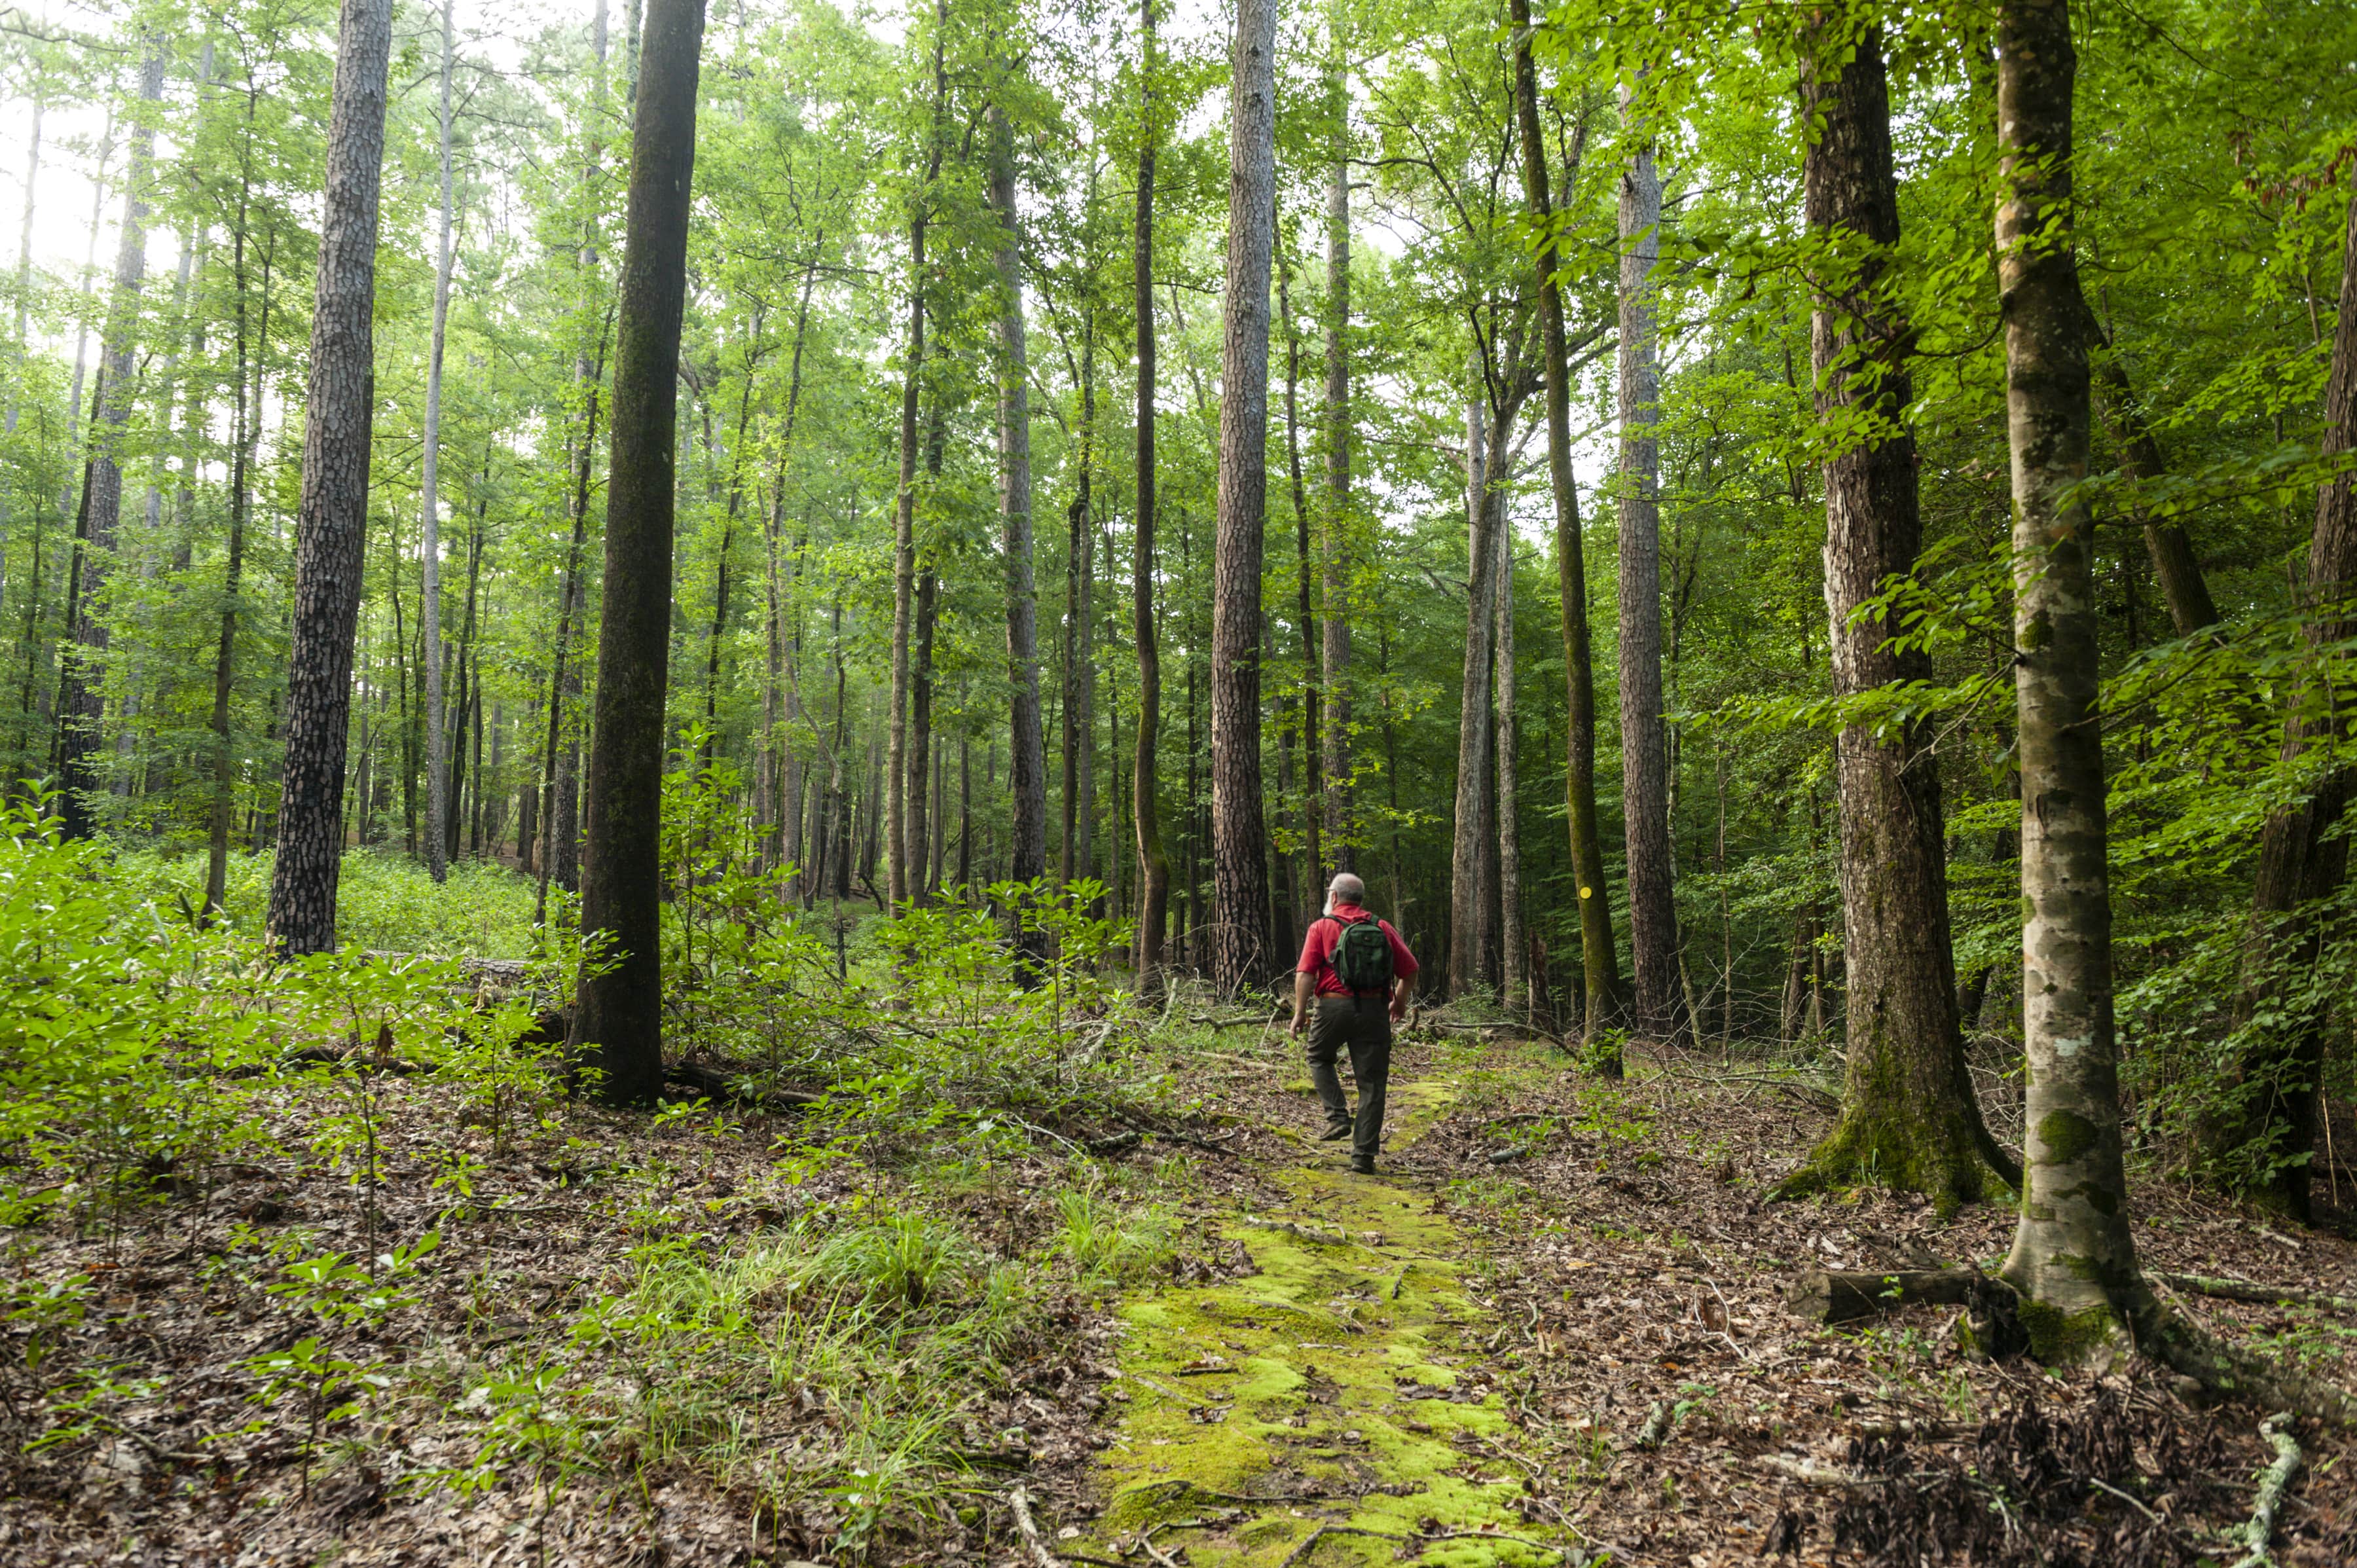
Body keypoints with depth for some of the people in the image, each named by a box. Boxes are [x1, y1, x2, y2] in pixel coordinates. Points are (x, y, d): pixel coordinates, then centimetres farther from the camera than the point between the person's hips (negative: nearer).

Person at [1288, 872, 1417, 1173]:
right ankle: (1364, 1155, 5)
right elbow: (1410, 970, 10)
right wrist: (1400, 1002, 25)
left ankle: (1337, 1115, 9)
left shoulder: (1321, 927, 1)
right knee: (1371, 1083, 6)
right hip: (1375, 1009, 2)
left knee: (1320, 1058, 25)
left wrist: (1300, 1012, -5)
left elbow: (1306, 973, -8)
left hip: (1335, 1005, -2)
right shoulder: (1383, 928, 9)